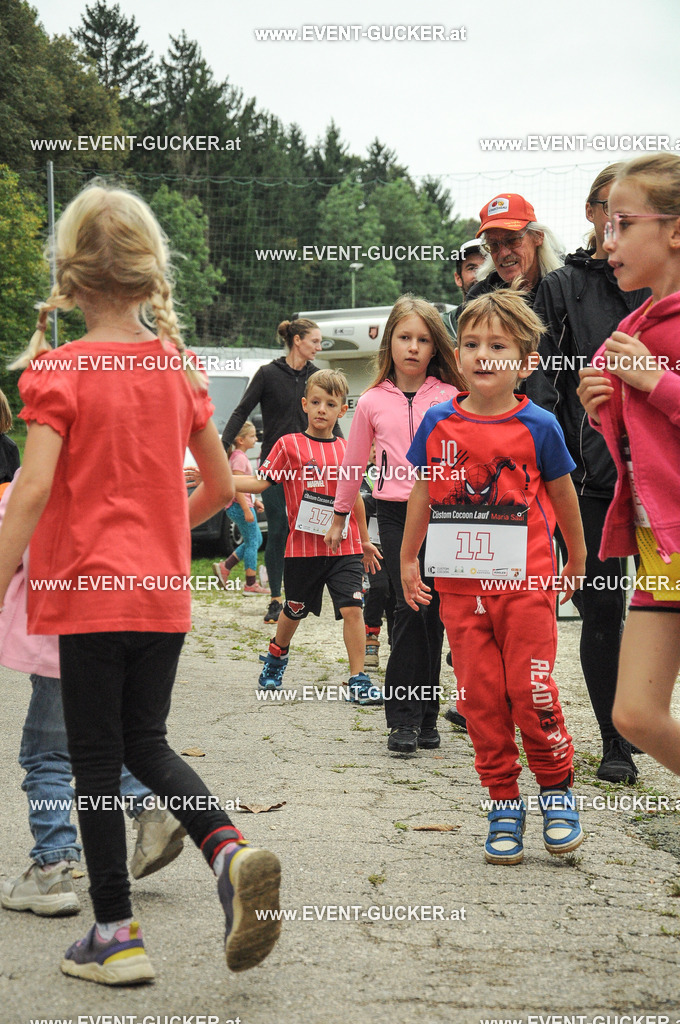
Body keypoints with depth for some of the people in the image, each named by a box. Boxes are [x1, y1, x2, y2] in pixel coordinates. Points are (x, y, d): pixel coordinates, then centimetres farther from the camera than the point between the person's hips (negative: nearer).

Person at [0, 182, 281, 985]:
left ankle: (115, 936, 12)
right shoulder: (178, 367, 6)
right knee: (147, 744, 18)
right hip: (164, 594, 5)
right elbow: (221, 487, 11)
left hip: (87, 592, -5)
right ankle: (228, 849, -6)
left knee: (96, 758, 5)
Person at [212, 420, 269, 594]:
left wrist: (253, 502, 21)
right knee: (252, 542, -3)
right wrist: (247, 509, -23)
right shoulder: (240, 457, -15)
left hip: (236, 506, 10)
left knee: (255, 540, 15)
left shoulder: (236, 456, 16)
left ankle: (224, 567, 13)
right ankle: (251, 584, 1)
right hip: (239, 506, -10)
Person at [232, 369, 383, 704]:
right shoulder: (289, 445, -1)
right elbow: (259, 481, -4)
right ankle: (276, 657, 41)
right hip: (303, 547, -1)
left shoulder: (346, 450, 8)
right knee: (295, 611, 14)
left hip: (344, 547, 2)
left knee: (352, 609, -10)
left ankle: (358, 680, -4)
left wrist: (365, 540, 23)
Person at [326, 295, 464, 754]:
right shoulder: (373, 402, 9)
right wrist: (340, 515, 26)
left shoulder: (450, 397, 5)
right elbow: (354, 462, 20)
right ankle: (405, 717, -5)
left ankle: (424, 716, 13)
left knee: (431, 612, 3)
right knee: (412, 606, -12)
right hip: (396, 513, 0)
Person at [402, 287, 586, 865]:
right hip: (459, 584, 3)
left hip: (525, 583, -2)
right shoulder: (438, 423, 2)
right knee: (480, 698, 5)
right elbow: (422, 493, 14)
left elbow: (562, 495, 9)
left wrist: (577, 562, 19)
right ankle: (504, 805, 17)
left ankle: (557, 789, 18)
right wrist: (408, 562, 19)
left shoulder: (538, 426, -4)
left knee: (531, 693, -4)